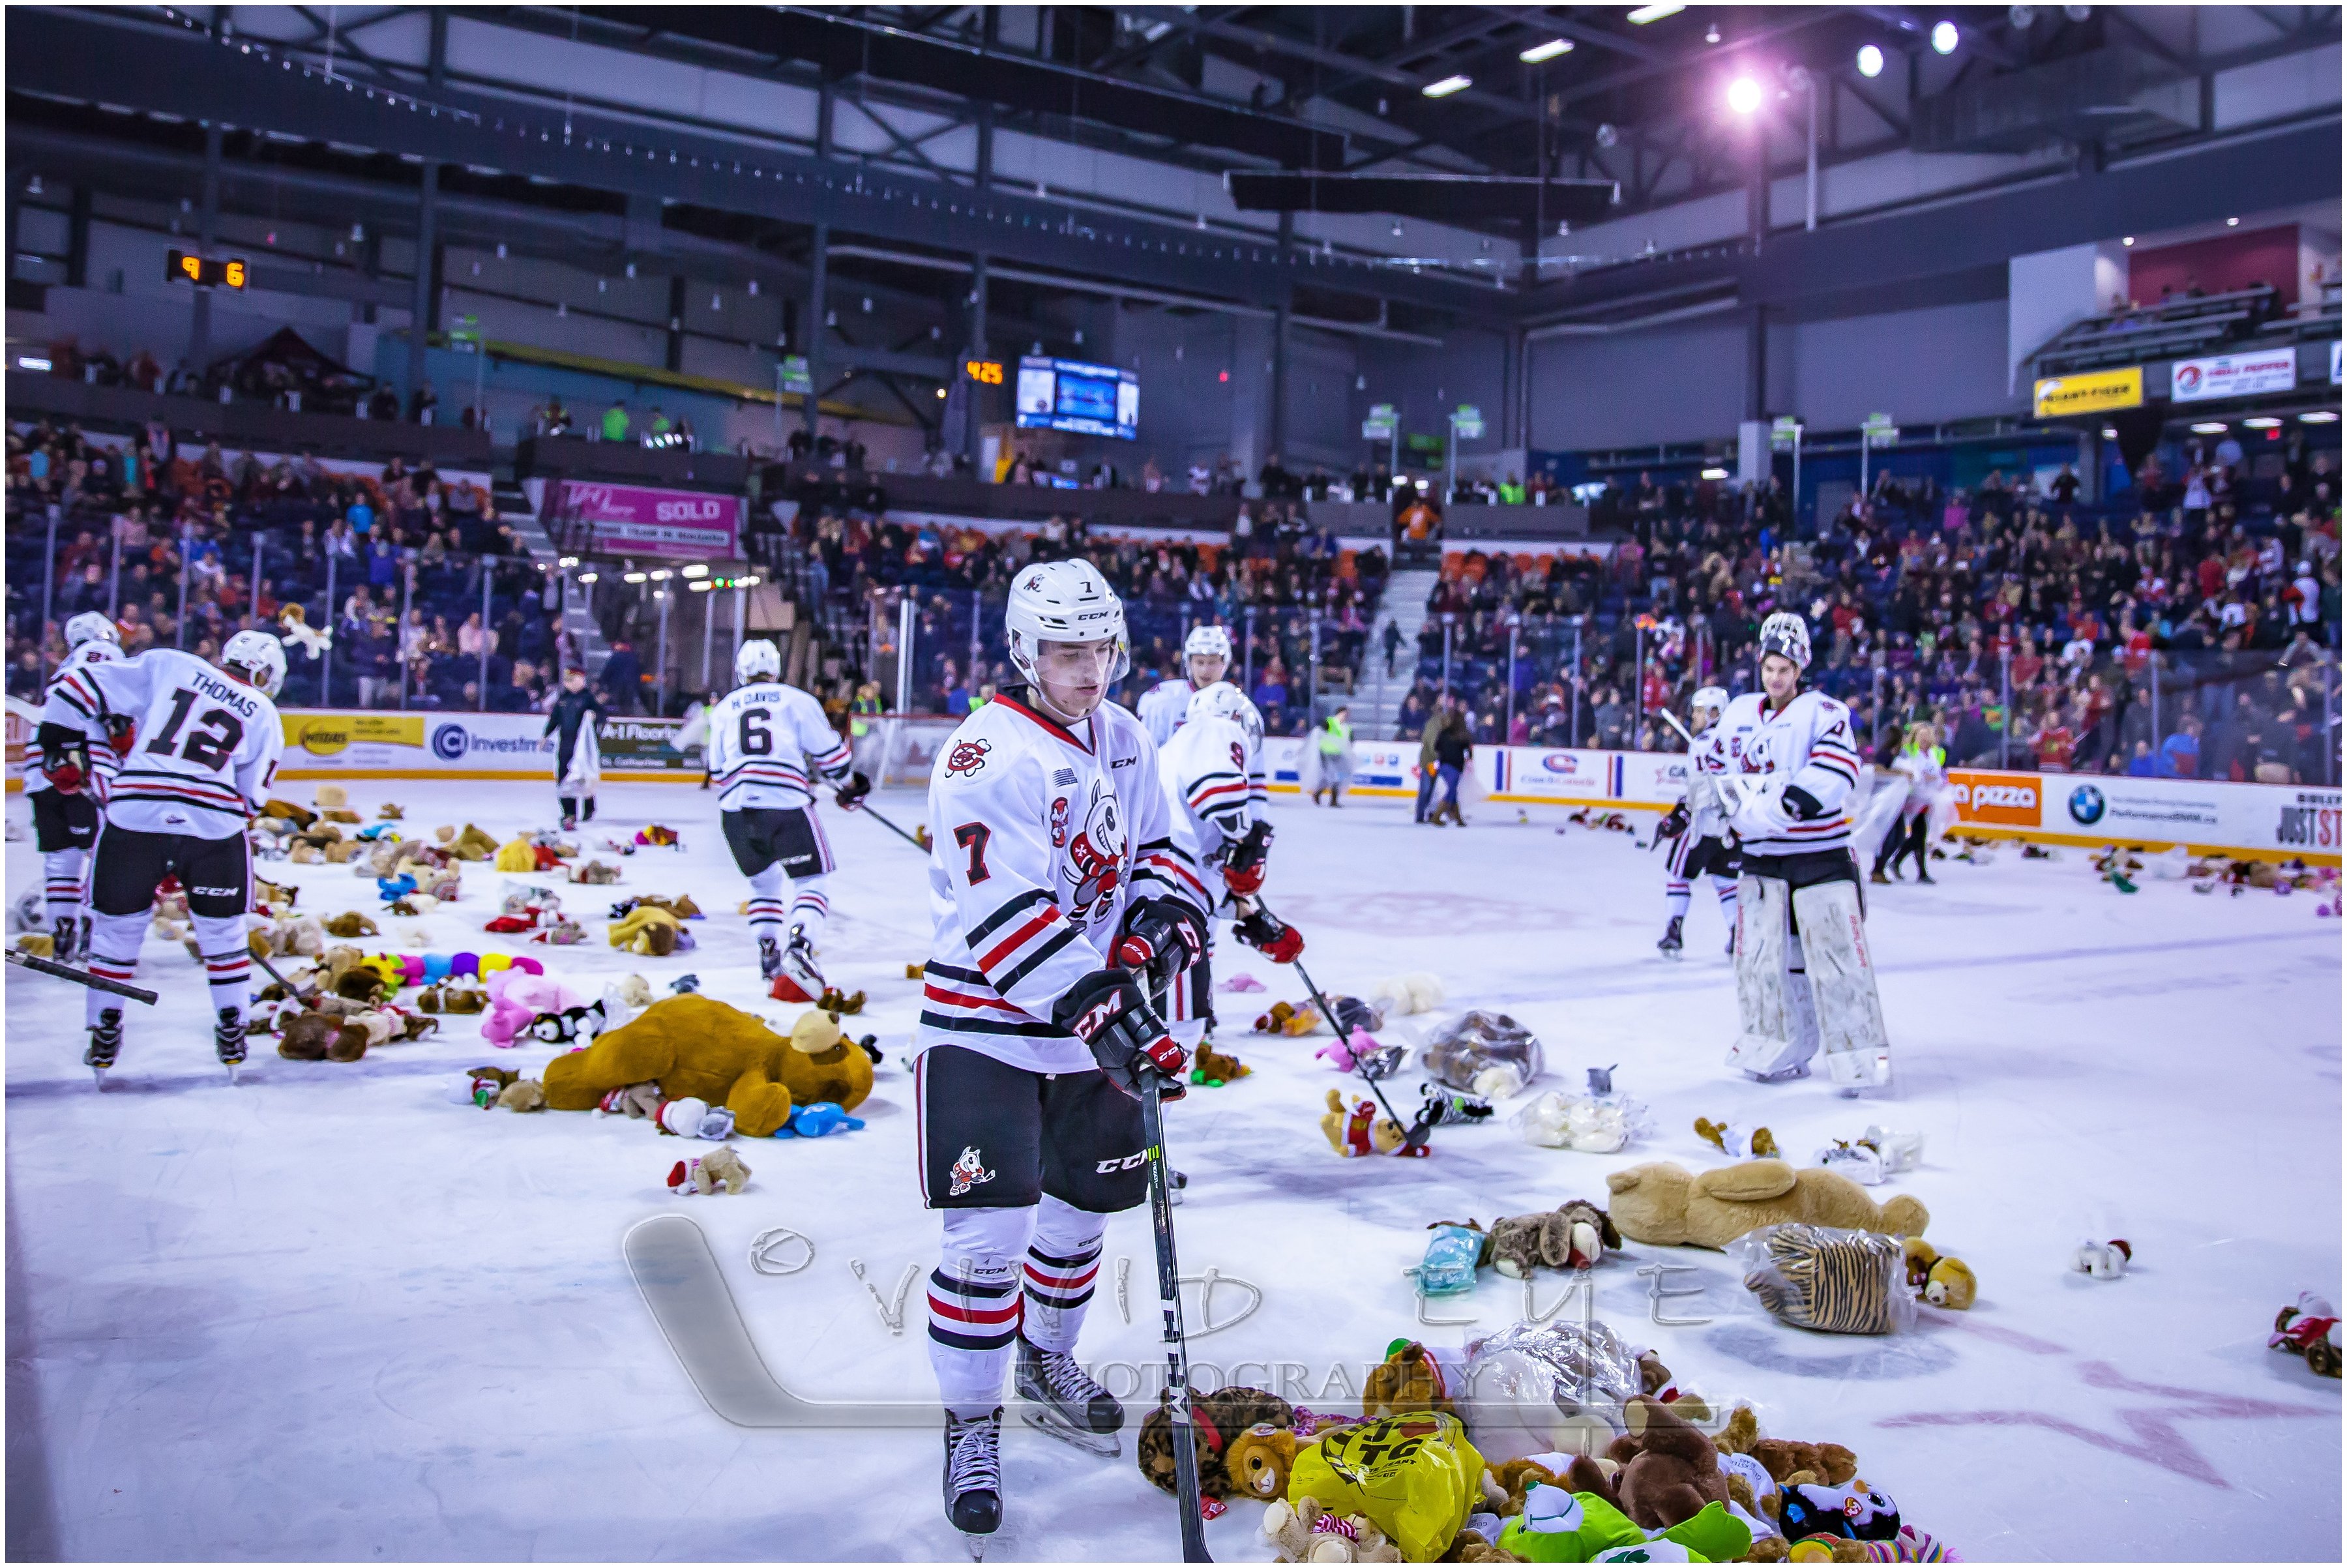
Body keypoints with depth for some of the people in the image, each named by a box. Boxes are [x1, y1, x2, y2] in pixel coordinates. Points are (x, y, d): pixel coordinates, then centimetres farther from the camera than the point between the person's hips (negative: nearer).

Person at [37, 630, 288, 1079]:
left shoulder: (165, 665, 13)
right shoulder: (265, 716, 14)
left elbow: (81, 688, 9)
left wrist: (63, 748, 17)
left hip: (132, 821, 0)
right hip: (215, 830, 0)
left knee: (117, 924, 19)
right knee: (222, 929, 20)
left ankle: (104, 1039, 25)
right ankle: (232, 1034, 25)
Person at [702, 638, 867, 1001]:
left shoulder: (723, 709, 18)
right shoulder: (797, 700, 8)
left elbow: (717, 772, 20)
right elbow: (828, 750, 6)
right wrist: (849, 784, 23)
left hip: (736, 810, 4)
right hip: (786, 806, -4)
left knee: (765, 880, 24)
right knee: (813, 881, 4)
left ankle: (768, 955, 15)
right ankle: (798, 947, -19)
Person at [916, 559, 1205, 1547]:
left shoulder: (1125, 740, 4)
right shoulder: (982, 757, -20)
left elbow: (1157, 845, 14)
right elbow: (1009, 918, -28)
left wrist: (1162, 920, -8)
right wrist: (1100, 1015, -34)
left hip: (1099, 1014, 7)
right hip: (987, 1022, -7)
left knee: (1084, 1202, 18)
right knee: (989, 1226, -8)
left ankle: (1048, 1361, 44)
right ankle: (972, 1424, 12)